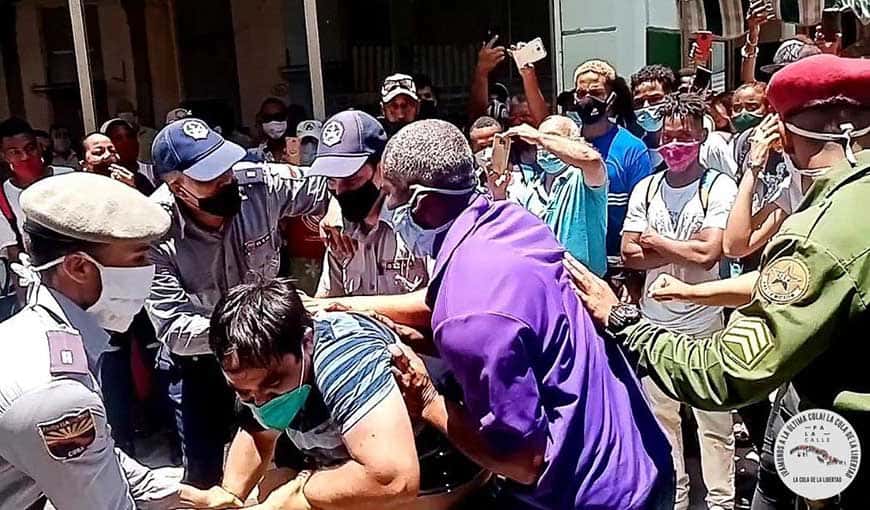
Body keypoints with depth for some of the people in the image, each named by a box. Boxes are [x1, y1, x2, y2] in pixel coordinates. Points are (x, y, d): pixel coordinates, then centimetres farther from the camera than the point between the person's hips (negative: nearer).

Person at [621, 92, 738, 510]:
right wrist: (685, 249, -11)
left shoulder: (719, 187, -7)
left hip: (704, 323, -4)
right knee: (661, 416, 16)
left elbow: (709, 253, -19)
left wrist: (656, 240, -7)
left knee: (713, 422, 4)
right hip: (654, 322, 5)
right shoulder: (646, 188, 6)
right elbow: (629, 254, -1)